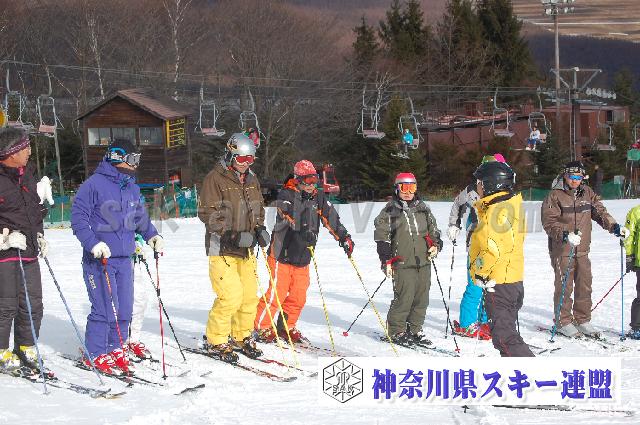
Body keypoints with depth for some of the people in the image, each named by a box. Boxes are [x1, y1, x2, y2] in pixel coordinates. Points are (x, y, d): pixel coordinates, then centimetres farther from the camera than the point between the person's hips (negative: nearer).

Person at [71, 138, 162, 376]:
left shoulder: (132, 188, 13)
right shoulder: (94, 185, -10)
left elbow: (140, 217, 25)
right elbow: (78, 217, -12)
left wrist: (152, 235, 8)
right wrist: (93, 244, -21)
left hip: (125, 259, 7)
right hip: (99, 259, -7)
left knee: (125, 309, 8)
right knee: (105, 309, -10)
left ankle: (116, 350, 22)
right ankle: (95, 355, 2)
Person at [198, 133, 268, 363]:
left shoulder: (251, 180, 14)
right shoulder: (215, 179, -9)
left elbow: (258, 208, 24)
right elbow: (208, 214, -14)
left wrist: (260, 229, 5)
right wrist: (232, 236, -21)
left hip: (245, 249, 7)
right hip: (222, 249, -7)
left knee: (250, 295, 6)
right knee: (230, 296, -13)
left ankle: (241, 337, 24)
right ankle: (216, 341, 2)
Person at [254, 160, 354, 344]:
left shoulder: (318, 198, 8)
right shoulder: (286, 196, -11)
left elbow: (331, 219, 9)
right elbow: (287, 215, -29)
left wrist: (344, 237, -2)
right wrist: (303, 230, -46)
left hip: (302, 258, 6)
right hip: (282, 254, -6)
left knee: (298, 297, 7)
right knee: (276, 294, -6)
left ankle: (287, 327, 24)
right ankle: (262, 327, 9)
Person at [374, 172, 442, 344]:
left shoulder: (422, 208, 15)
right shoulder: (390, 211, 1)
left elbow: (433, 229, 25)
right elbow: (382, 236, 0)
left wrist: (435, 245, 7)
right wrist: (386, 260, -6)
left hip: (423, 261, 5)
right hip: (403, 263, -5)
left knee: (422, 298, 6)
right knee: (404, 297, -11)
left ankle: (414, 329, 19)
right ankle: (396, 331, 3)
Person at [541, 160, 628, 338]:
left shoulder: (587, 193, 8)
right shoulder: (555, 195, -8)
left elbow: (600, 212, 11)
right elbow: (549, 222, -12)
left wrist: (614, 227, -6)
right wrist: (565, 235, -27)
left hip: (582, 250, 5)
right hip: (562, 250, -5)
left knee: (584, 285, 7)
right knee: (564, 286, -2)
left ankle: (583, 320, 19)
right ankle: (563, 322, 8)